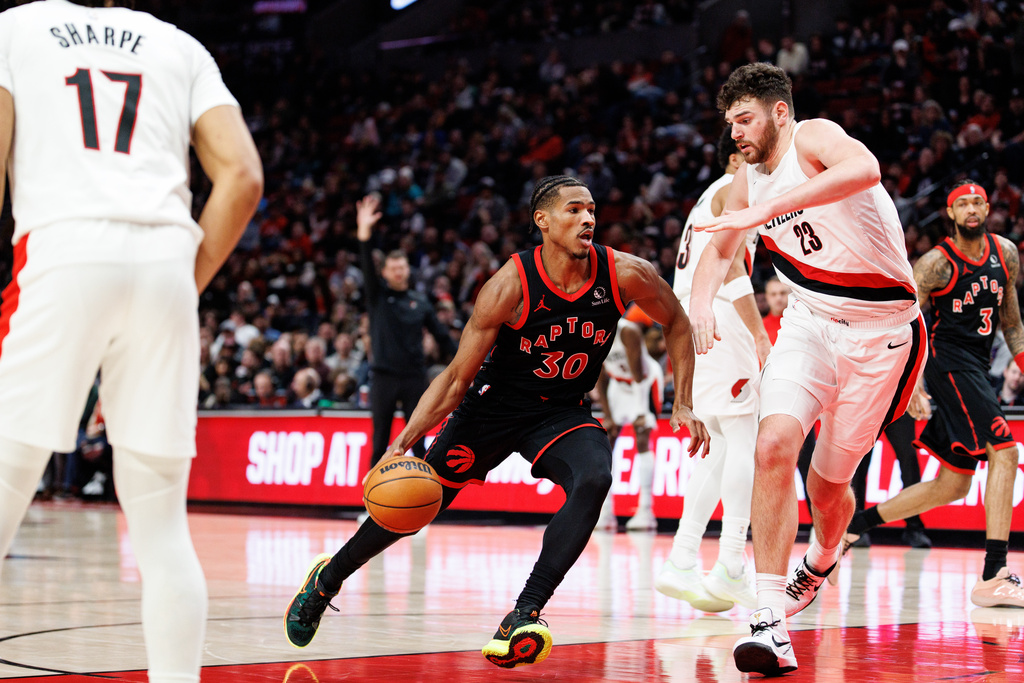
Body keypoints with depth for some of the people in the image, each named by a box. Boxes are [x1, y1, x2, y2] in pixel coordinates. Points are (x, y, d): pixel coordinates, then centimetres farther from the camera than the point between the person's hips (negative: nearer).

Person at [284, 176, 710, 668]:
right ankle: (327, 578, 32)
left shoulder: (624, 274, -18)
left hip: (563, 412, 2)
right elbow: (457, 378, -19)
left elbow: (676, 323, 3)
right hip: (495, 405, -2)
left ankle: (523, 617, -29)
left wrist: (682, 403, -3)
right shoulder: (510, 286, -26)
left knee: (594, 479, -30)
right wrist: (403, 443, -28)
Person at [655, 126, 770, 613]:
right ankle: (732, 568, -12)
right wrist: (760, 334, -20)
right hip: (717, 319, -10)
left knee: (718, 447, 9)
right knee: (744, 440, -9)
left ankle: (681, 564, 4)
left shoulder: (714, 195, 27)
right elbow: (729, 263, -16)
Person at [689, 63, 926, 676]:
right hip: (810, 322, 5)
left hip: (881, 328, -5)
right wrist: (701, 301, 2)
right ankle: (771, 620, -23)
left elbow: (865, 170, -42)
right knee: (774, 447, -22)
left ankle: (825, 556, 43)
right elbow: (720, 251, 24)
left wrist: (763, 212, -47)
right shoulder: (747, 181, 5)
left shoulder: (814, 138, -17)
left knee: (828, 482, 5)